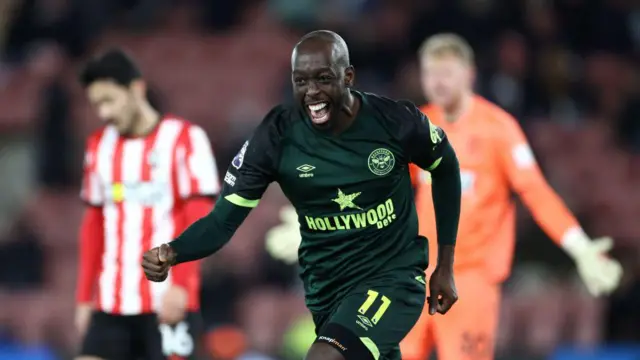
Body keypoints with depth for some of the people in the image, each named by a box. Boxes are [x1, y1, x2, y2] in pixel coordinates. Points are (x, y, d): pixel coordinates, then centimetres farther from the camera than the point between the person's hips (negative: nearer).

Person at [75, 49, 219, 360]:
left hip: (168, 303, -5)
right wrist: (84, 297, 14)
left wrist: (179, 285, -18)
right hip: (110, 305, 5)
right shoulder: (99, 145, 14)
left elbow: (199, 220, -9)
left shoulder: (184, 139, -4)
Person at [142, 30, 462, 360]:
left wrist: (445, 266, 8)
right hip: (327, 288, 3)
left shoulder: (396, 121, -14)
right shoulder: (276, 136, -13)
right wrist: (171, 253, -35)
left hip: (395, 275, -3)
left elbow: (446, 169, 7)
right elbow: (223, 219, -13)